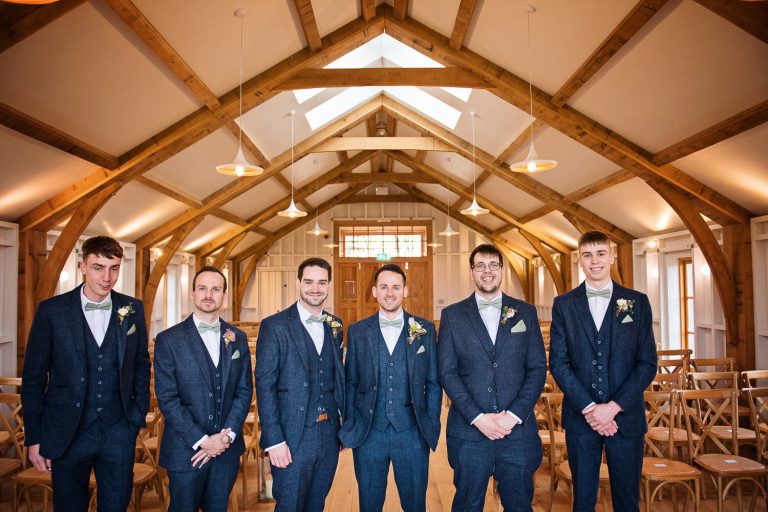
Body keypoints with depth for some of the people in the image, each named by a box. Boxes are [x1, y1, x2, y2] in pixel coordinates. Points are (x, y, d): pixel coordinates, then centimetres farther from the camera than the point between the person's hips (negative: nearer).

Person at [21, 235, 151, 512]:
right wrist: (34, 438, -3)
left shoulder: (133, 309, -1)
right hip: (66, 434, -1)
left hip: (119, 432, 2)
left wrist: (140, 414, 6)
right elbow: (34, 377, -3)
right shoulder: (51, 310, -7)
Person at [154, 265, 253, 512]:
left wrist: (228, 435, -9)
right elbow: (167, 398, -11)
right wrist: (202, 441, -15)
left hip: (227, 448, 3)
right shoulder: (168, 339, -6)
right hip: (186, 450, -3)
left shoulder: (238, 338, 4)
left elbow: (244, 391, 3)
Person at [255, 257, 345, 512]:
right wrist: (274, 441, -15)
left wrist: (345, 421, 6)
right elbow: (265, 386, -11)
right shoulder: (274, 326, -9)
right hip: (292, 437, -5)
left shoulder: (334, 325, 8)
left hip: (329, 434, 5)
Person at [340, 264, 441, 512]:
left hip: (412, 434, 0)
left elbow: (433, 382, 4)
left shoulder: (425, 329, 1)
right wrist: (349, 426, 3)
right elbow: (350, 382, 7)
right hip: (368, 433, 1)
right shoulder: (357, 331, 3)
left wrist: (432, 426, 0)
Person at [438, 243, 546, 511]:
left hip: (518, 428, 1)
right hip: (469, 429, -1)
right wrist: (478, 418, -11)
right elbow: (447, 372, -2)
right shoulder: (452, 315, 4)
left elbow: (537, 368, 3)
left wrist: (514, 415, -8)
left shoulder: (525, 312, 7)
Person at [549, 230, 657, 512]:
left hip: (625, 416, 0)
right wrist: (589, 407, -12)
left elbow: (647, 363, -2)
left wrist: (613, 407, -12)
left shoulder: (637, 302, 2)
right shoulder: (563, 304, 2)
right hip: (580, 416, 0)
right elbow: (558, 363, -2)